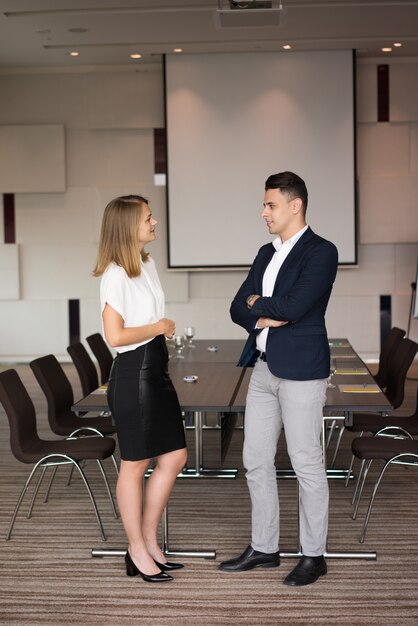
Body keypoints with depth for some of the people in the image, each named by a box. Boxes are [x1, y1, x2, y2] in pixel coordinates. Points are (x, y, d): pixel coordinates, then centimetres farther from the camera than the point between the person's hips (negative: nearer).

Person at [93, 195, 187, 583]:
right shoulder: (115, 275, -17)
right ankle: (138, 553, 17)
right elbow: (116, 335, -23)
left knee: (174, 457, 12)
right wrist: (158, 328, -12)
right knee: (135, 464, 3)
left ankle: (148, 541, 26)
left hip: (156, 370, 9)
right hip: (133, 374, -9)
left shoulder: (147, 265, 11)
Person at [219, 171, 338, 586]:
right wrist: (263, 318, -9)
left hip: (301, 370, -8)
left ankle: (313, 556, 15)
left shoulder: (321, 252, -10)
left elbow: (293, 307, -22)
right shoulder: (266, 253, 14)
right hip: (264, 368, 8)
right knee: (256, 460, 12)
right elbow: (238, 308, 11)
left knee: (306, 463, 1)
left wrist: (257, 304, -4)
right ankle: (263, 547, 25)